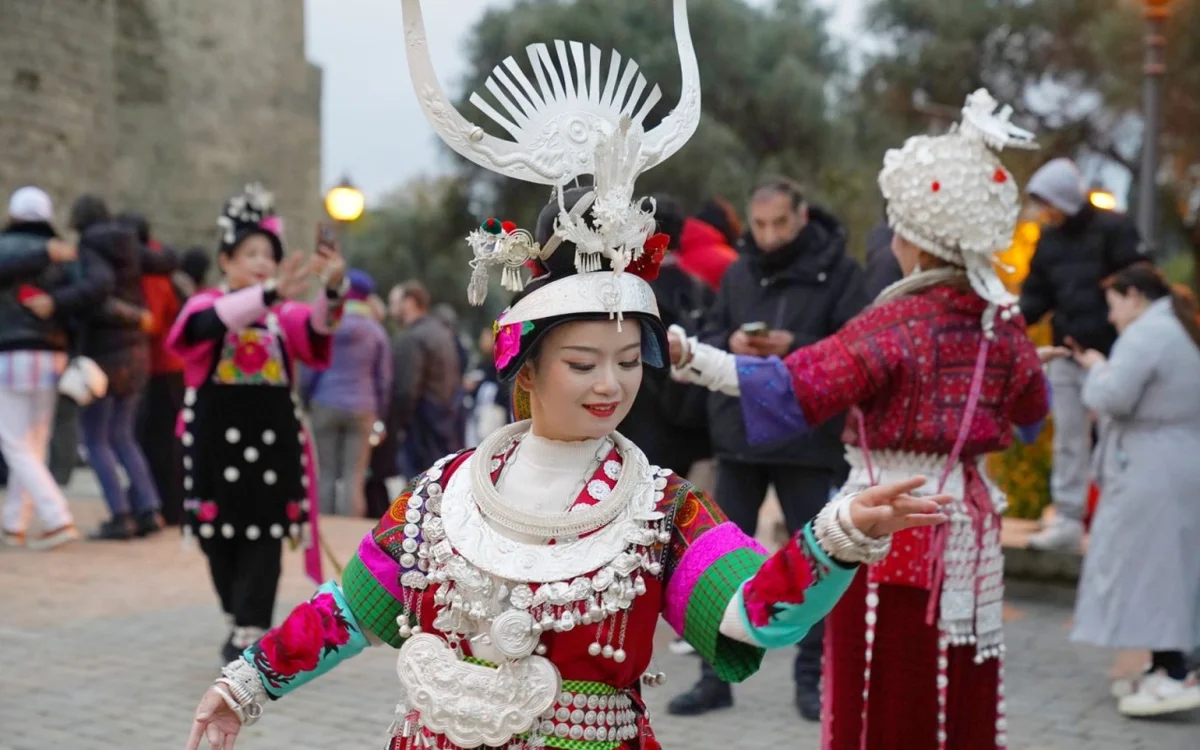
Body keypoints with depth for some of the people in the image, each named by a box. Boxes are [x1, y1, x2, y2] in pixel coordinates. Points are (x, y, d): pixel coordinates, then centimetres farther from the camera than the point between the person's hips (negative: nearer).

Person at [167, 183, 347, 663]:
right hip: (217, 439, -1)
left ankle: (249, 635, -3)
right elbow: (216, 322, -25)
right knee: (220, 538, 6)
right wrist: (272, 292, -42)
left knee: (264, 537, -4)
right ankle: (240, 623, 24)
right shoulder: (205, 306, 0)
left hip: (272, 437, 1)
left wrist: (333, 289, -40)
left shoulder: (286, 315, 5)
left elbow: (318, 327, -17)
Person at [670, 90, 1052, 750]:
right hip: (968, 528, 6)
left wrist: (688, 356, -27)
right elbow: (1032, 410, 20)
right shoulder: (1003, 321, 2)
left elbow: (791, 388, -24)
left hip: (890, 528, -6)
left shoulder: (896, 324, -16)